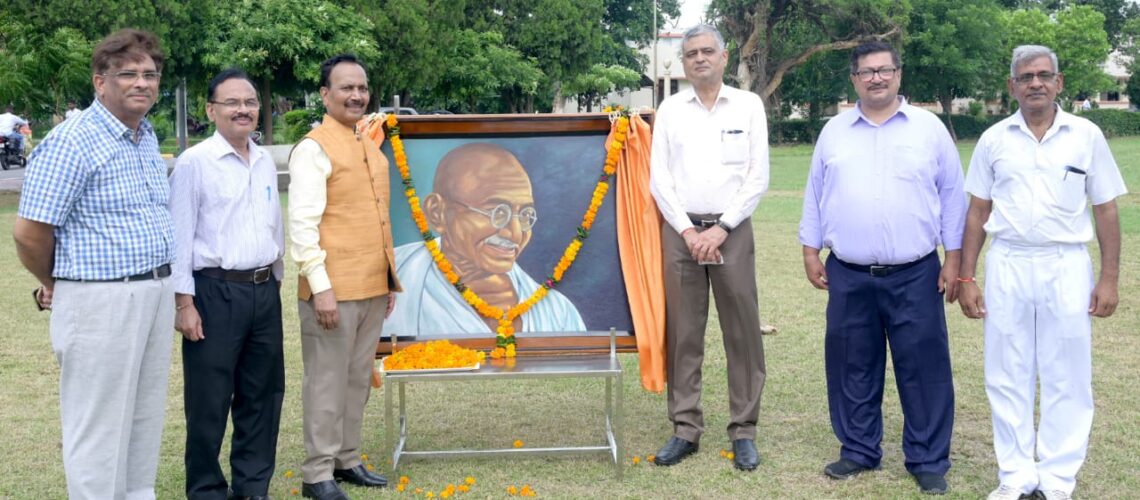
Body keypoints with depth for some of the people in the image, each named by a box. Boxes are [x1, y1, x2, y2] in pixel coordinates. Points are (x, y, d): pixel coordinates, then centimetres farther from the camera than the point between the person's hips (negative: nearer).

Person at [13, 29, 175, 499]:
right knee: (99, 429, 3)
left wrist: (161, 284, 16)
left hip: (156, 294, 8)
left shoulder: (148, 137, 11)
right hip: (101, 301, -8)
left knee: (145, 420, 17)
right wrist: (56, 286, 2)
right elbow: (29, 232, -14)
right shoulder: (72, 141, -14)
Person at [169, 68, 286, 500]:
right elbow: (180, 235, -10)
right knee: (210, 399, 3)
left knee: (262, 394, 13)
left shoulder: (266, 162, 11)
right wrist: (184, 302, -13)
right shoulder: (194, 162, -9)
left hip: (264, 290, 6)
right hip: (215, 291, -6)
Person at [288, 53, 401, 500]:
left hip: (372, 288, 8)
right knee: (327, 382, 0)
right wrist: (320, 286, -20)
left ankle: (347, 459, 26)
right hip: (334, 290, -8)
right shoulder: (314, 148, -10)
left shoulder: (371, 148, 15)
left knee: (359, 379, 14)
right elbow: (302, 224, -15)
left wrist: (388, 279, 19)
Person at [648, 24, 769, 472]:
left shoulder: (748, 105, 3)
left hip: (732, 231, -1)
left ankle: (743, 431, 10)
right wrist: (688, 230, -7)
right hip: (680, 231, 1)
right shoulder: (670, 109, 7)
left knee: (742, 332, 1)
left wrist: (722, 229, -9)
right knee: (682, 333, 4)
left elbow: (758, 177, -2)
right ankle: (685, 429, 12)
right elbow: (658, 179, 2)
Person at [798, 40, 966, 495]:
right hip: (849, 276, 2)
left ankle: (928, 460, 14)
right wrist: (810, 251, 7)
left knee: (923, 369, 2)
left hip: (915, 275, -2)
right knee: (853, 368, 10)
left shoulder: (929, 128, 2)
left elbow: (952, 195, 4)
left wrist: (954, 258, 0)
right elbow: (815, 194, 12)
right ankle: (859, 450, 25)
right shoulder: (834, 131, 8)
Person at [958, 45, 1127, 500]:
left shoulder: (1086, 136, 2)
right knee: (1008, 377, 7)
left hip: (1066, 266, -1)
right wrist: (966, 278, 3)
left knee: (1066, 379, 4)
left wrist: (1109, 278, -2)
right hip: (1007, 265, 1)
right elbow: (977, 212, 7)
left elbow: (1106, 211, 3)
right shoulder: (994, 139, 4)